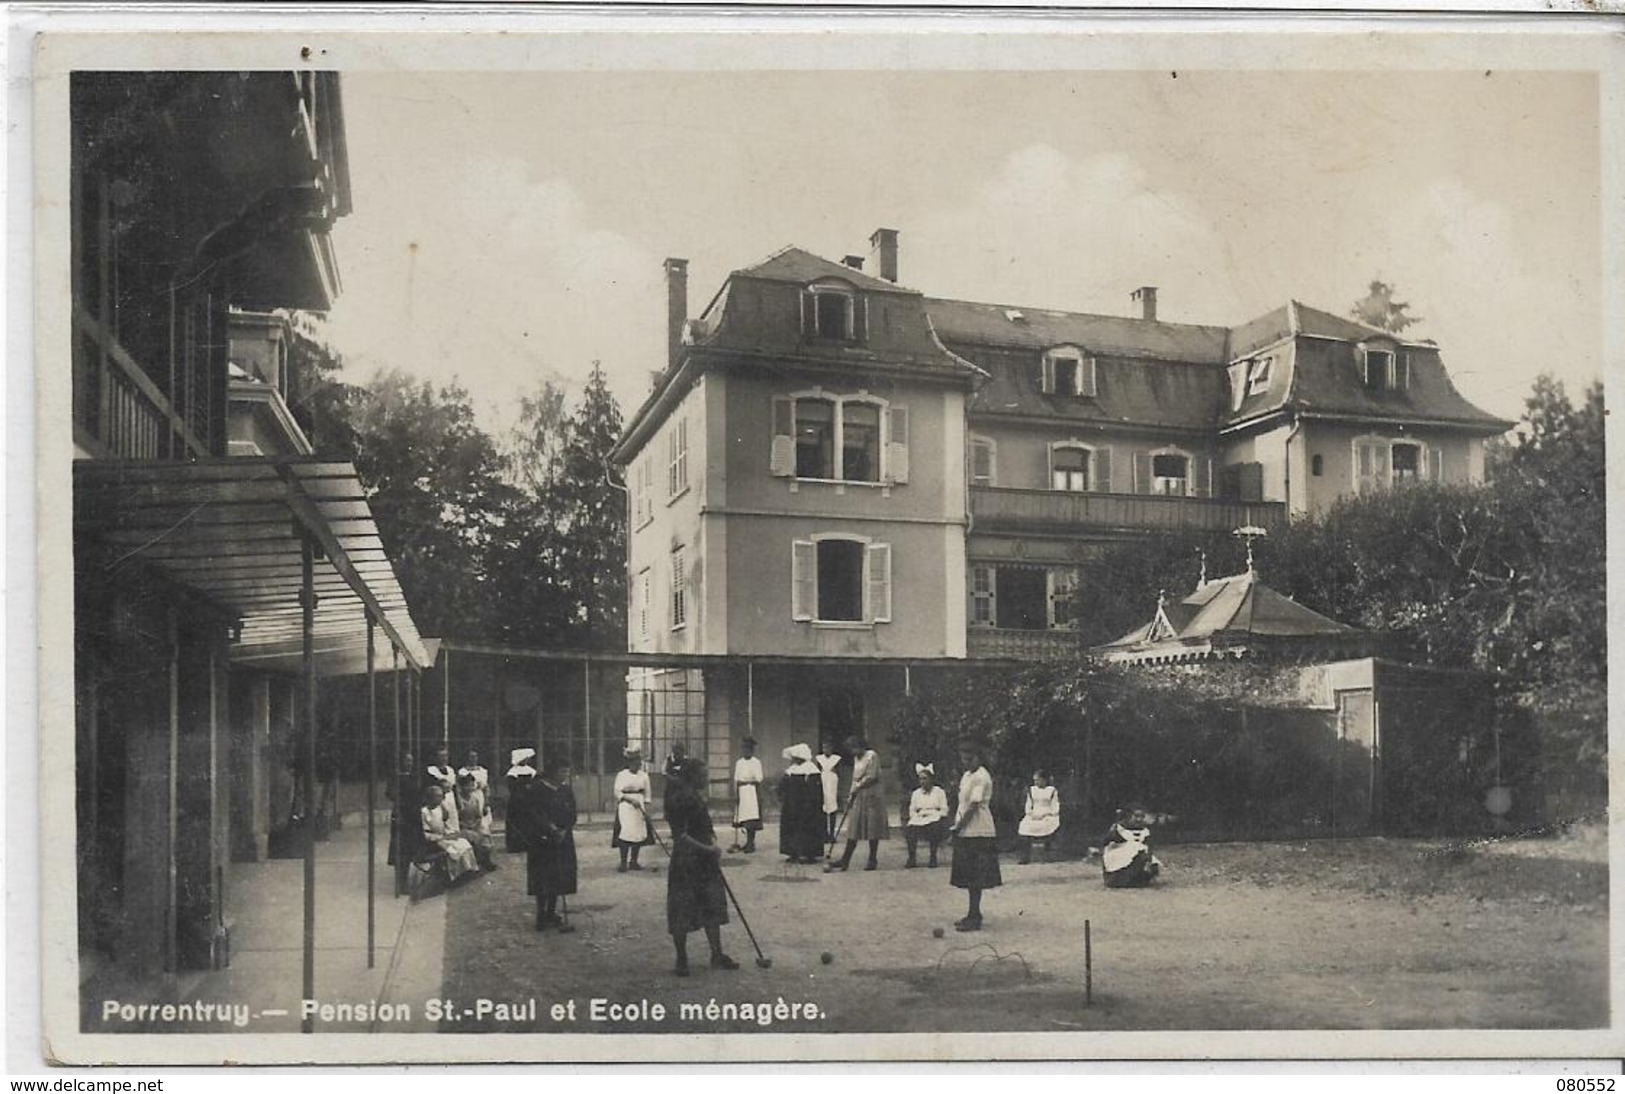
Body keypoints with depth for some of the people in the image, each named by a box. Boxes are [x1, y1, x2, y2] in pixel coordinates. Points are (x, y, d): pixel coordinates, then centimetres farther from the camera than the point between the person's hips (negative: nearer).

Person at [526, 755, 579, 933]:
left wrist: (564, 831, -10)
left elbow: (572, 816, 6)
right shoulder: (538, 790, -11)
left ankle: (551, 913, 19)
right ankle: (542, 916, 4)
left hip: (563, 842, 5)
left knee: (558, 878, 8)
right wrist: (550, 829, -23)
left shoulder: (566, 790, 6)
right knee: (543, 880, -2)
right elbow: (533, 815, -15)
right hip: (542, 842, -5)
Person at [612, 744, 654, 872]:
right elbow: (617, 792, -5)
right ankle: (623, 862, -6)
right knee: (625, 833, -13)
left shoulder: (644, 775, 8)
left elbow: (647, 794, 10)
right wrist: (631, 799, -15)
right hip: (625, 806, -4)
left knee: (639, 834, 2)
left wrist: (646, 809, 1)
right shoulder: (621, 775, -2)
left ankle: (633, 861, 12)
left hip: (639, 807, 4)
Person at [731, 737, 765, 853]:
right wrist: (735, 793, 2)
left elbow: (758, 781, -4)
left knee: (751, 820, -8)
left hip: (752, 792, -5)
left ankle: (751, 843, -5)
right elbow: (736, 779, 9)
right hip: (741, 792, 5)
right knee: (743, 818, 6)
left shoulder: (756, 763, -1)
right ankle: (749, 842, 16)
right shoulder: (739, 763, 12)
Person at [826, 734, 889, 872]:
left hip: (871, 796, -7)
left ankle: (873, 860, 6)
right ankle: (845, 860, 3)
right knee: (853, 830, 4)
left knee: (872, 829, -1)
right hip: (858, 797, 7)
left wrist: (856, 788, -11)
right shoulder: (856, 758, 16)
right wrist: (851, 794, 8)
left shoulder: (872, 756, -8)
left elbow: (871, 778, -14)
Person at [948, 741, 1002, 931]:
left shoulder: (980, 777, -14)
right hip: (966, 832, 9)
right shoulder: (967, 775, 15)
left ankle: (974, 917, -3)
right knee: (969, 877, 14)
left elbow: (974, 806, -18)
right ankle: (974, 914, 22)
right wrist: (957, 825, 8)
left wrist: (958, 827, -16)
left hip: (976, 832, -9)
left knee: (974, 878, -6)